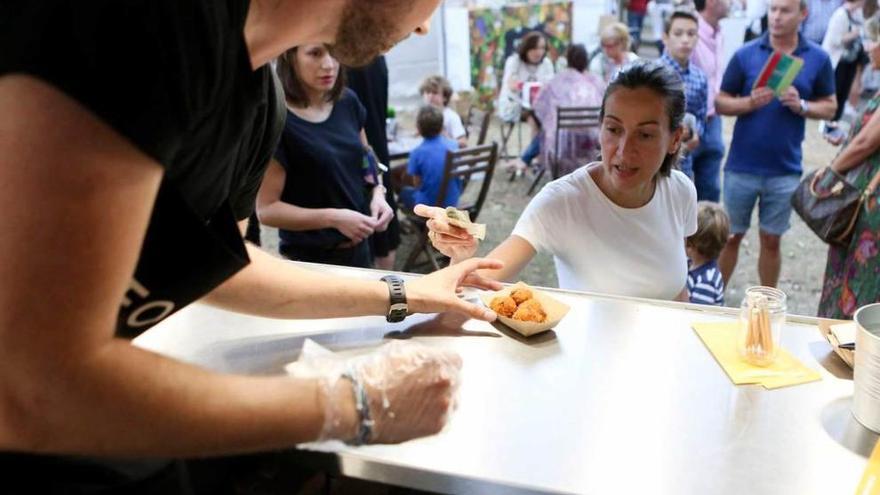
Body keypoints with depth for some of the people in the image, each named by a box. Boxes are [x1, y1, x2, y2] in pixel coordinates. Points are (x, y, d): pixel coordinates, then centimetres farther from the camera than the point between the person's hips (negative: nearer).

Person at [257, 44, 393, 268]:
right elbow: (267, 209, -17)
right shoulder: (277, 121, -20)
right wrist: (334, 218, -26)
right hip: (309, 261, -6)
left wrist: (377, 195, -7)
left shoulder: (348, 102, -2)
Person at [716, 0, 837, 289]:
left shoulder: (818, 59, -1)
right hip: (742, 166, -1)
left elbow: (830, 107, 6)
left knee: (771, 241, 12)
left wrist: (801, 105, -14)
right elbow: (721, 103, -1)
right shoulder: (745, 54, -4)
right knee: (731, 236, 10)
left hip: (785, 170, 1)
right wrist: (750, 102, -19)